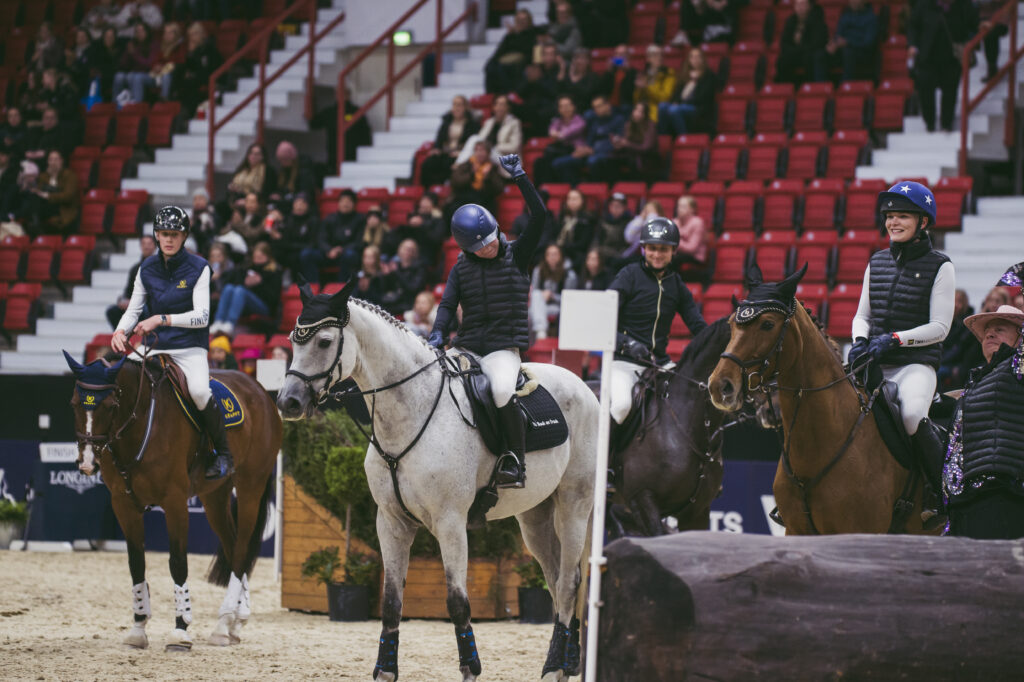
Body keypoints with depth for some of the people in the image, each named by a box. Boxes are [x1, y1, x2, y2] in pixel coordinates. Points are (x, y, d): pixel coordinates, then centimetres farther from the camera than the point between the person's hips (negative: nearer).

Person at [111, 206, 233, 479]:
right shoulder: (146, 269, 6)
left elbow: (202, 316, -13)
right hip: (153, 347, 4)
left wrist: (161, 319, -24)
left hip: (189, 348, -4)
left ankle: (224, 453, -11)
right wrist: (121, 331, -12)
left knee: (199, 390, -32)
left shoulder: (198, 268, -5)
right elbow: (134, 310, 11)